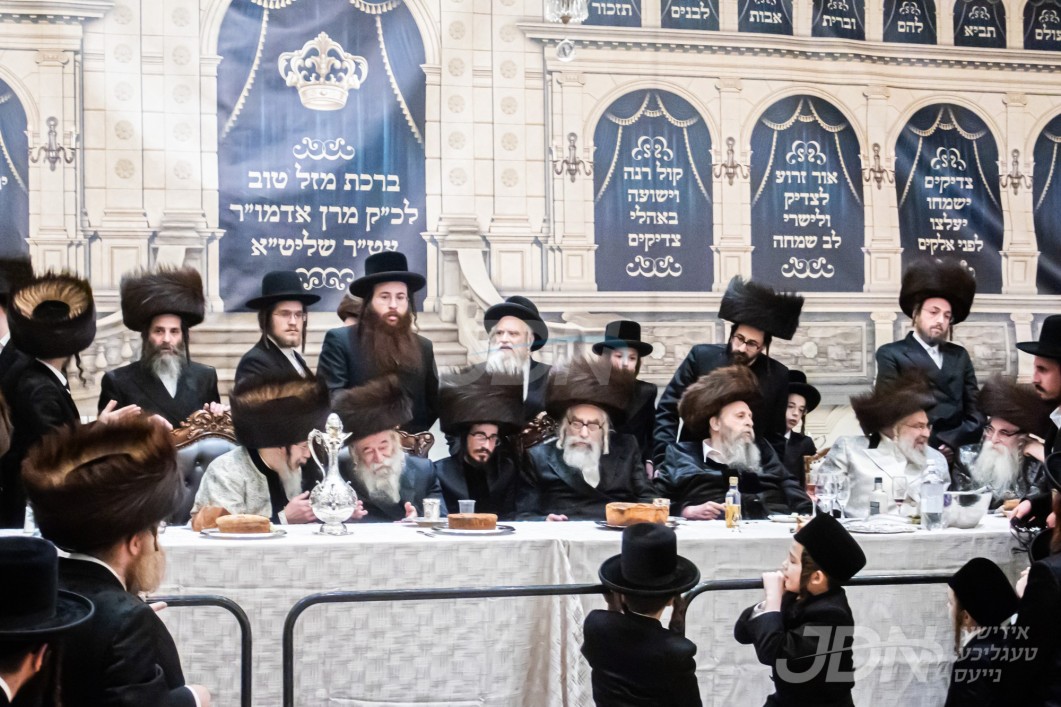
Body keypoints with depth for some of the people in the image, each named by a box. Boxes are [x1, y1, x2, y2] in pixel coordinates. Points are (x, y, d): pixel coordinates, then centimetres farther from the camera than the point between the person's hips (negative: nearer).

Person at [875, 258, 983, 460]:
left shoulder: (960, 355, 20)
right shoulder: (891, 354, 6)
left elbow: (976, 410, 12)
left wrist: (951, 442, -6)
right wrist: (929, 448, -14)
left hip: (958, 450, 4)